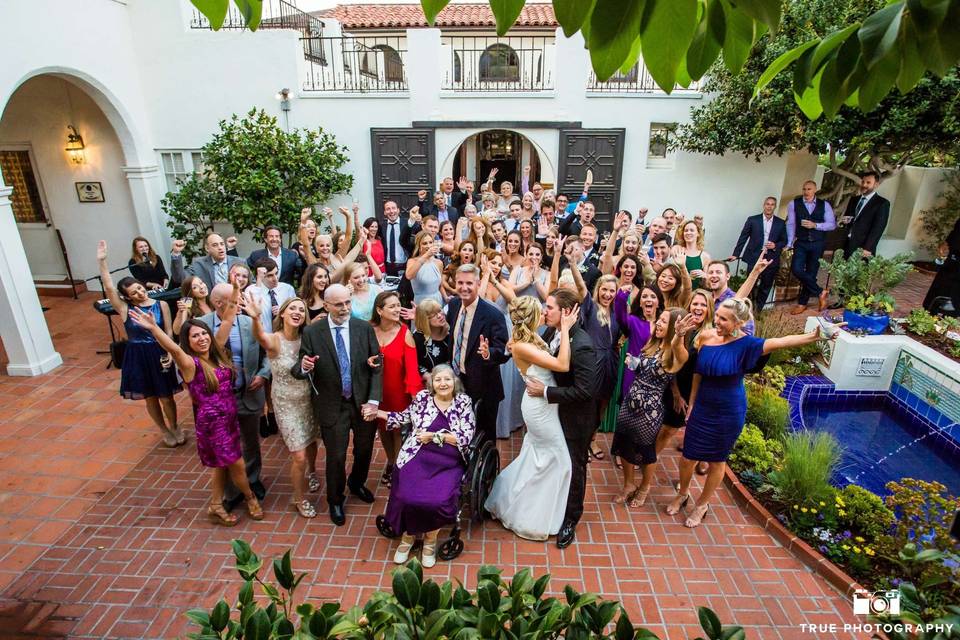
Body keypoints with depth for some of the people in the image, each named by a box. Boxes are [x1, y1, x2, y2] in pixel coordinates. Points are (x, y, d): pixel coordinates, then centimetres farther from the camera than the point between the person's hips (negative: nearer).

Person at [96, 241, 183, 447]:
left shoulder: (161, 305, -4)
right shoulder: (124, 308, -5)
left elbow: (169, 332, -4)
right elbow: (108, 287, -18)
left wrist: (170, 354, -15)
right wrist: (102, 261, -26)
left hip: (159, 354, -1)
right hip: (138, 357, 1)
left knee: (166, 397, 6)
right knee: (150, 397, 13)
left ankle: (175, 427, 31)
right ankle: (165, 431, 33)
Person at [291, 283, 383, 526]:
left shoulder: (365, 328, -6)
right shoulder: (312, 332, -10)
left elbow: (377, 367, -4)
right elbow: (300, 370, -8)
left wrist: (373, 401, -12)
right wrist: (304, 367, -33)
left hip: (363, 402, 2)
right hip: (333, 406, -2)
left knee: (364, 450, 19)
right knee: (336, 456, 8)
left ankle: (356, 484, 51)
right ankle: (335, 501, 37)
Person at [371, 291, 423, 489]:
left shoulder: (405, 333, -16)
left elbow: (412, 366, -20)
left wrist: (415, 394, -26)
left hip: (398, 391, -3)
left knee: (398, 429, 12)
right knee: (382, 428, 20)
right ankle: (390, 463, 45)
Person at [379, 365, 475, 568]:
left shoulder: (464, 402, 2)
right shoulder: (422, 397, 5)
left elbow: (466, 437, -5)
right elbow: (405, 417, 20)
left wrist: (434, 436, -9)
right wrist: (377, 412, 17)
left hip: (448, 463, -1)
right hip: (418, 457, 1)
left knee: (438, 500, -24)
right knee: (408, 497, -22)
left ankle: (430, 538, 10)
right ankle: (409, 534, 12)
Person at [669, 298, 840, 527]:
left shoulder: (745, 344, -18)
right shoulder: (707, 338, -6)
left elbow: (777, 342, -34)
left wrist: (813, 336, -50)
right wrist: (692, 404, 7)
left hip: (728, 414, -3)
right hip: (702, 408, 3)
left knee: (717, 461, 16)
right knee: (688, 457, 12)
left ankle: (701, 505, 38)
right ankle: (682, 494, 40)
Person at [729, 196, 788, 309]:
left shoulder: (780, 223, 8)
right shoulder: (753, 220, 2)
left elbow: (784, 241, 13)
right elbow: (743, 238, 3)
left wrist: (775, 246, -8)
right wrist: (736, 254, 1)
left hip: (771, 259, 2)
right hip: (754, 258, -2)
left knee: (766, 287, 7)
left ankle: (758, 310, 20)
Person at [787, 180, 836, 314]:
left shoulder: (824, 205, 1)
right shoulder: (794, 203, -2)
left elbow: (832, 224, -1)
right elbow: (791, 224, -4)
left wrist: (815, 225, -17)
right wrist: (789, 244, -10)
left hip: (818, 244, 1)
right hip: (801, 243, -1)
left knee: (811, 273, 6)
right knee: (796, 269, -18)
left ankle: (802, 303, 19)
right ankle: (820, 292, 3)